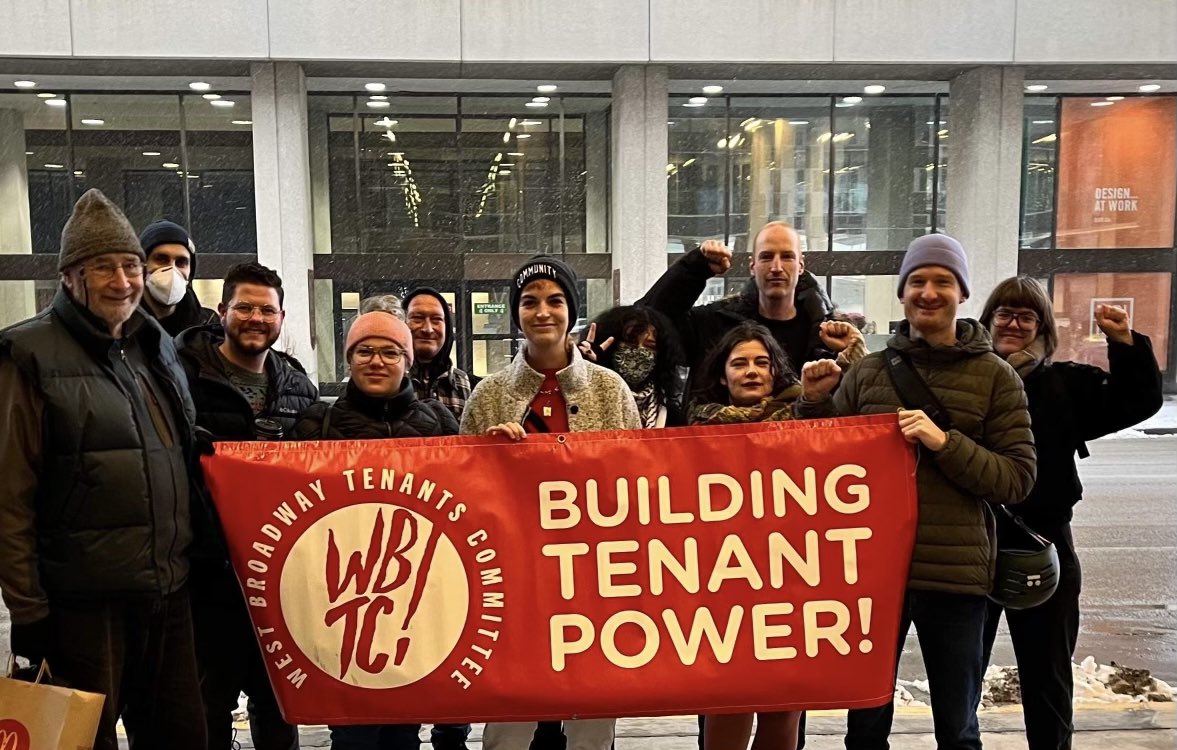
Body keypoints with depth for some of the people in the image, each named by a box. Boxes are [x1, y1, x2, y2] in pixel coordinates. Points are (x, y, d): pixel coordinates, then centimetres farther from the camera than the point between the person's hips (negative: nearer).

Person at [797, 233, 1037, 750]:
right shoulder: (867, 372, 5)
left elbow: (1018, 479, -6)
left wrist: (944, 442, -20)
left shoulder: (995, 377, 0)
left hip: (956, 574, -2)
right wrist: (813, 402, -6)